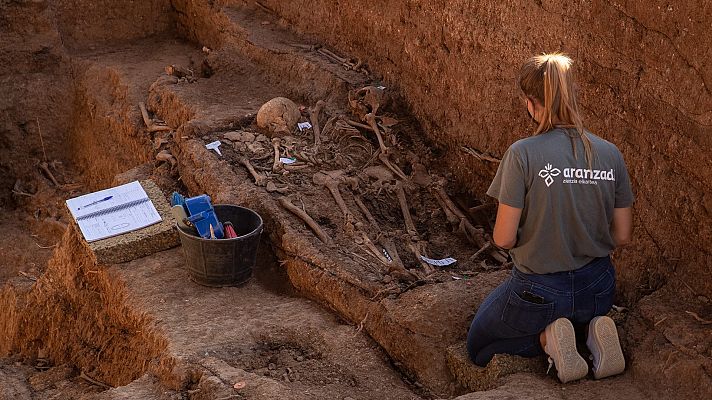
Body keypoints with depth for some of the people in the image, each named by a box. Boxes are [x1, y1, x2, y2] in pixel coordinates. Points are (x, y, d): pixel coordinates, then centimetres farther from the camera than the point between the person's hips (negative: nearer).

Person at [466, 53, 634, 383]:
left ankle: (547, 338, -4)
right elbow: (622, 236, -1)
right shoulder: (610, 154, -8)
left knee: (478, 346, 23)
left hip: (539, 291, -4)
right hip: (598, 291, 4)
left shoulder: (522, 154, -21)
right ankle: (594, 330, 4)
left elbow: (503, 238, -18)